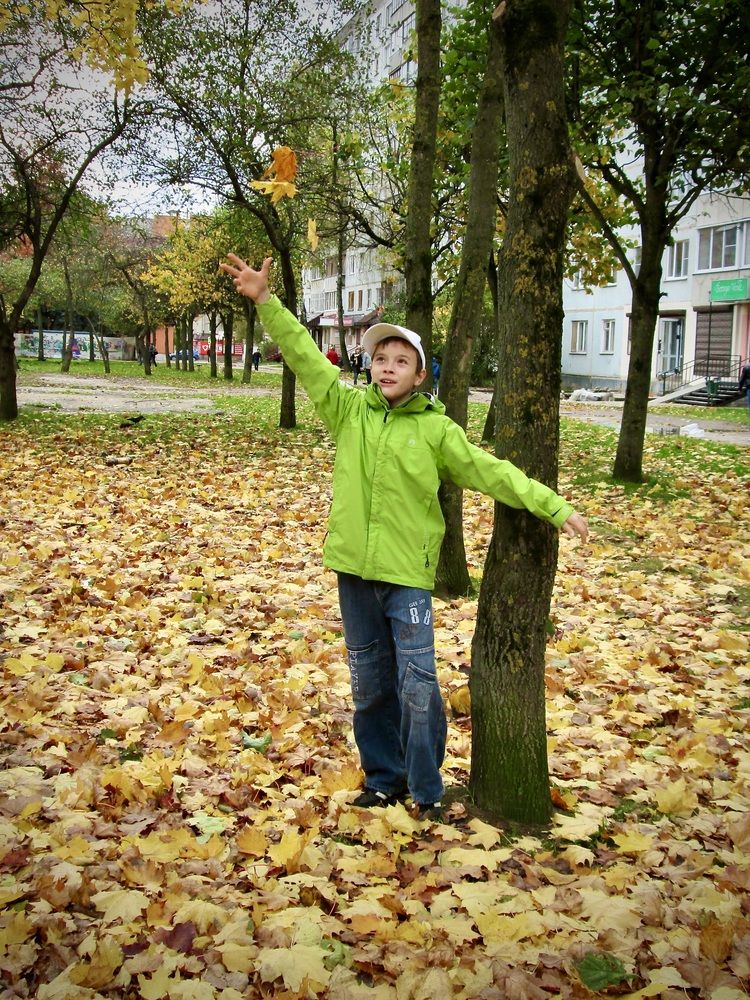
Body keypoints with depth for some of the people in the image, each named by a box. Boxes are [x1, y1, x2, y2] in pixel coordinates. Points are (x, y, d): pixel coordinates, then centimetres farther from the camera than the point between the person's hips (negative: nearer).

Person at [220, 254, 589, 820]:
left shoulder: (436, 428, -2)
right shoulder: (348, 409, 4)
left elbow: (490, 472, -3)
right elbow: (305, 357, -1)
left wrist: (555, 507, -8)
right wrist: (265, 301, -9)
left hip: (408, 573, -3)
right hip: (354, 568, 3)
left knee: (418, 687, -2)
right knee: (370, 684, 14)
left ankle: (426, 791, 16)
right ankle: (383, 778, 30)